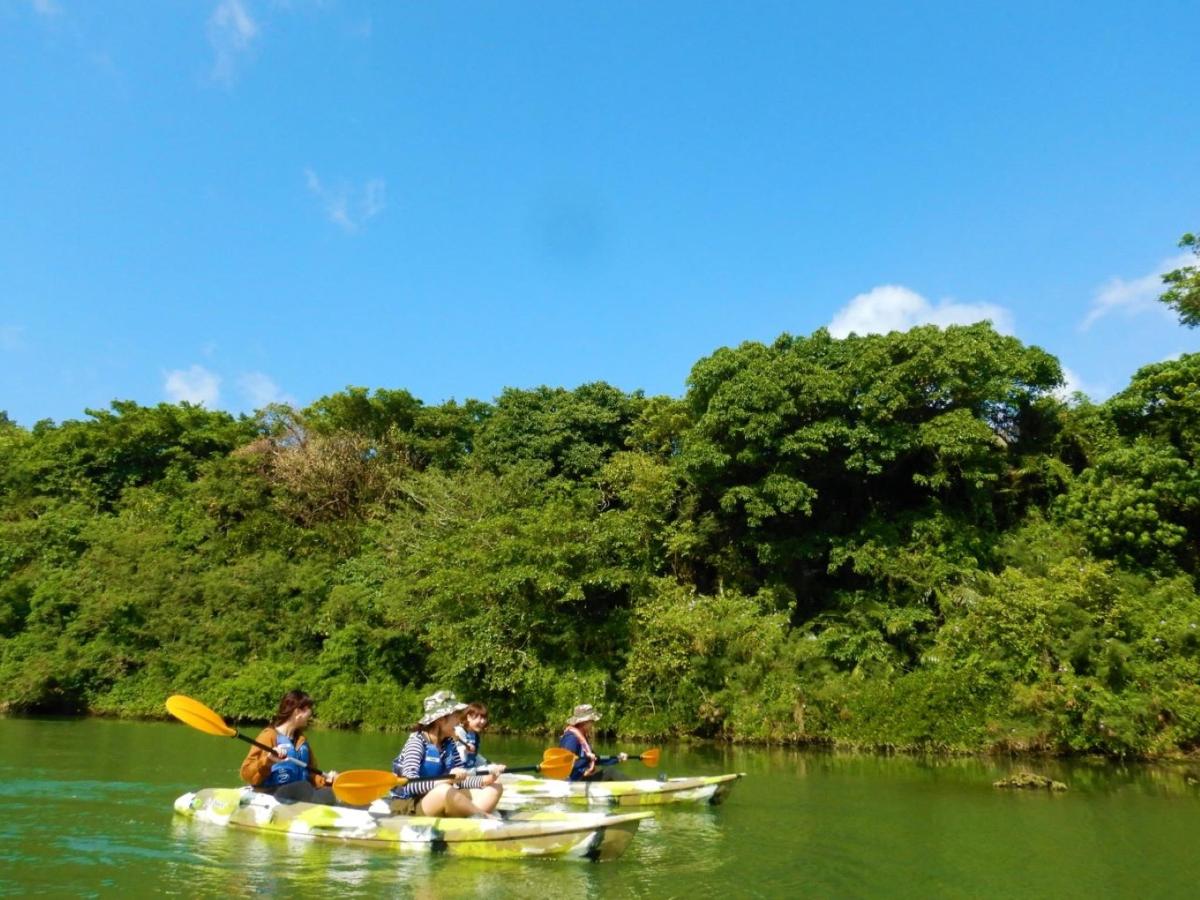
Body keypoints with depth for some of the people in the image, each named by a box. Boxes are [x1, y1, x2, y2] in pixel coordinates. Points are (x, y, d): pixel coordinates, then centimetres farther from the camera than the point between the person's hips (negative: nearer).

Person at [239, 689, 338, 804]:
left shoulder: (302, 740, 21)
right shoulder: (270, 735, -2)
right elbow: (247, 774, -11)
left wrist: (325, 779, 4)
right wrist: (268, 761, -29)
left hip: (300, 794, 6)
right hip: (272, 796, -6)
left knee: (329, 794, -25)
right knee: (303, 787, -37)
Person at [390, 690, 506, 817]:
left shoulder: (449, 743, 6)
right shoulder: (417, 741, -14)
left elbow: (462, 779, 5)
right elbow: (409, 784, -28)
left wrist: (485, 779, -15)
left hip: (444, 805, 8)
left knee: (495, 788, -3)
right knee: (444, 791, -39)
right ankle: (488, 819, -20)